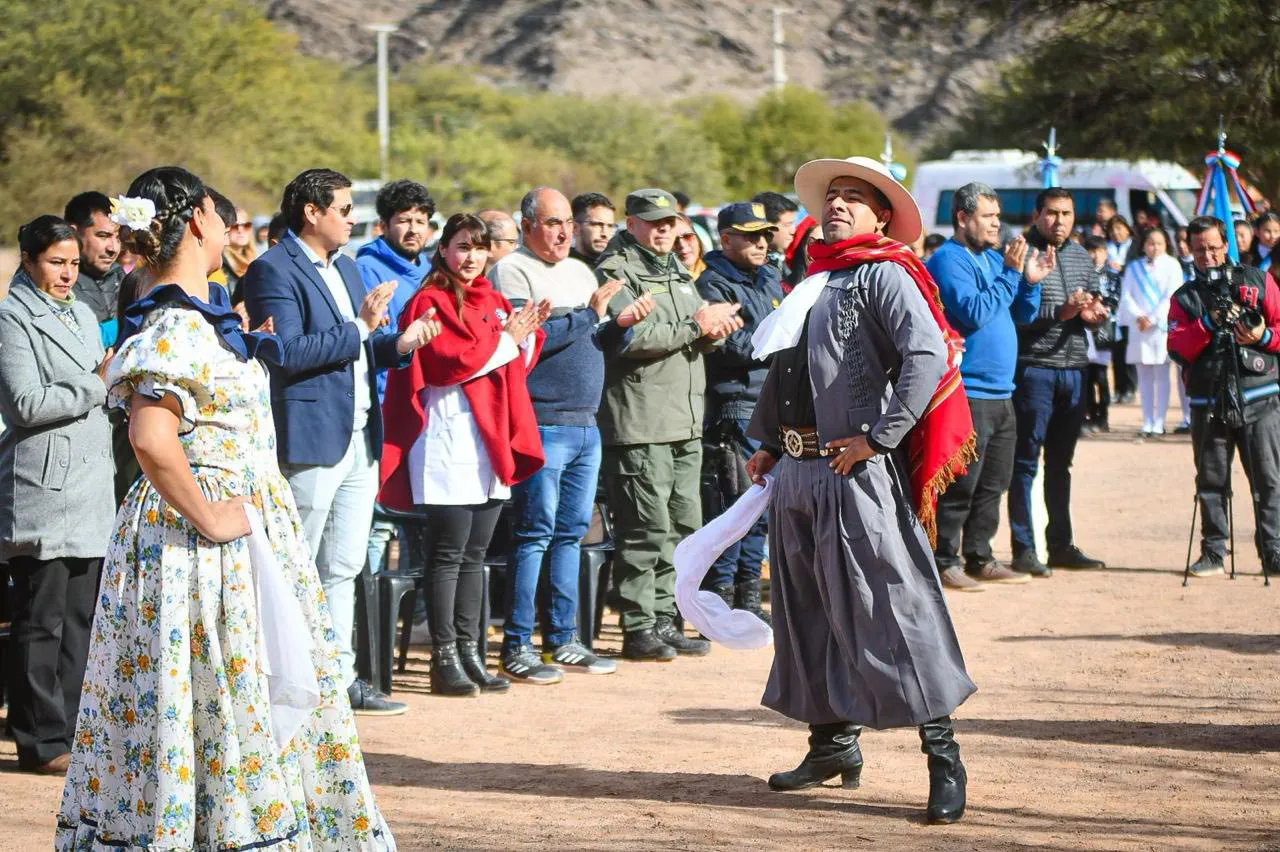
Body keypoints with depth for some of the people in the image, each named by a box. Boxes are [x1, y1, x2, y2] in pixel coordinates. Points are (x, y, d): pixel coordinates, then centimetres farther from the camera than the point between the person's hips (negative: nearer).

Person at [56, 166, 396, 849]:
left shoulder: (201, 315, 12)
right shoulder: (177, 326, -20)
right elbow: (150, 439, -32)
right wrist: (208, 519, -24)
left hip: (252, 528, 10)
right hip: (211, 543, -10)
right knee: (226, 706, -4)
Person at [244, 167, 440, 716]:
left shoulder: (345, 268, 18)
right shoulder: (274, 270, -11)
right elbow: (289, 351, -21)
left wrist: (398, 344, 5)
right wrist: (360, 328, -18)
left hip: (360, 439, 9)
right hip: (311, 439, -9)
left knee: (343, 568, 13)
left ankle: (339, 676, 20)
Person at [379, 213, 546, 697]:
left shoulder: (492, 301, 18)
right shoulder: (430, 302, -5)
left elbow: (516, 365, 17)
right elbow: (446, 363, -17)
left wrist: (528, 332, -1)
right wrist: (504, 338, -9)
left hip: (490, 439, 7)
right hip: (449, 436, -7)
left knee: (475, 553, 10)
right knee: (449, 552, -6)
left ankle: (469, 653, 14)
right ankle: (444, 661, -3)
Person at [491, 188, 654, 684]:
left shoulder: (579, 272, 18)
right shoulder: (511, 272, -6)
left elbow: (599, 344, 19)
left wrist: (622, 323, -1)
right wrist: (589, 314, -14)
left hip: (586, 425, 8)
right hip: (542, 424, -8)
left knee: (571, 532, 10)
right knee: (534, 532, -7)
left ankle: (562, 639, 16)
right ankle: (517, 647, -4)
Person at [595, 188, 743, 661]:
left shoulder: (676, 272, 22)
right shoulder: (617, 271, -6)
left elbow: (701, 335, 21)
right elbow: (631, 338, -19)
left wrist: (716, 327, -3)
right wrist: (695, 326, -14)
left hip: (686, 423, 9)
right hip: (640, 423, -9)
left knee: (683, 526, 10)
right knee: (647, 529, -8)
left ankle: (664, 620, 18)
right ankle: (638, 627, -3)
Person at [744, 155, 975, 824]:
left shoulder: (883, 276, -7)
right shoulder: (810, 286, 18)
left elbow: (929, 355, -21)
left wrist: (880, 438, -21)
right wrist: (768, 445, 20)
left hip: (857, 473, -9)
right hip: (797, 470, 9)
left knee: (890, 607, -11)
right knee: (808, 611, 13)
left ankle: (942, 753, -9)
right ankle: (833, 742, 25)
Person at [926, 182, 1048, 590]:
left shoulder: (993, 258, 16)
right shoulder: (948, 260, -10)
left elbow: (1023, 315, 18)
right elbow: (974, 313, -22)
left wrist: (1031, 282, 0)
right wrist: (1011, 273, -20)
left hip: (1000, 393, 9)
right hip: (967, 393, -9)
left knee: (993, 484, 13)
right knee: (959, 485, -7)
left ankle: (980, 558, 22)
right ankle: (944, 562, -1)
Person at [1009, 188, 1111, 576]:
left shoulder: (1080, 256, 15)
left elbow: (1092, 313, 21)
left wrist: (1094, 314, -2)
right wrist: (1060, 312, -23)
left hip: (1074, 368, 7)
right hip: (1033, 366, -7)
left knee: (1061, 463, 14)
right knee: (1026, 460, -2)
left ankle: (1061, 545, 20)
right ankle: (1023, 548, 1)